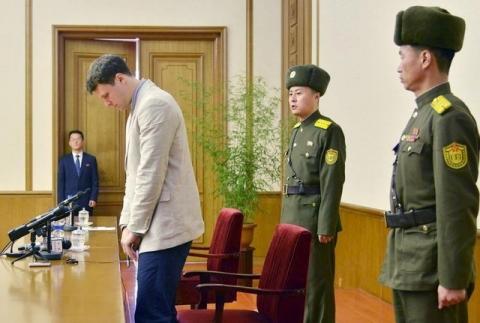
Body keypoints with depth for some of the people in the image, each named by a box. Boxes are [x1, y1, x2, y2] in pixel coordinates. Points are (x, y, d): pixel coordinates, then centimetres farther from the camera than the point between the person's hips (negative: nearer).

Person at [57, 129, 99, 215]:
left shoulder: (91, 159, 8)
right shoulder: (64, 160, 8)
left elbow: (95, 181, 6)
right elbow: (60, 182, 6)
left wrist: (93, 198, -5)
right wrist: (61, 201, -3)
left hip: (86, 202, 0)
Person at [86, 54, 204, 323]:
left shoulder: (154, 104, -13)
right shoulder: (140, 107, 20)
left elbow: (152, 174, -17)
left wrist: (135, 227, -10)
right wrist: (127, 223, 14)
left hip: (165, 226, -10)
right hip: (159, 226, 10)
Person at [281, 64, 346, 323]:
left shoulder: (329, 131, -11)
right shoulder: (297, 132, 15)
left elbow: (332, 183, -16)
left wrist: (326, 226, -19)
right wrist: (285, 219, 17)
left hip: (315, 220, -8)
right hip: (293, 219, 8)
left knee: (316, 283, -1)